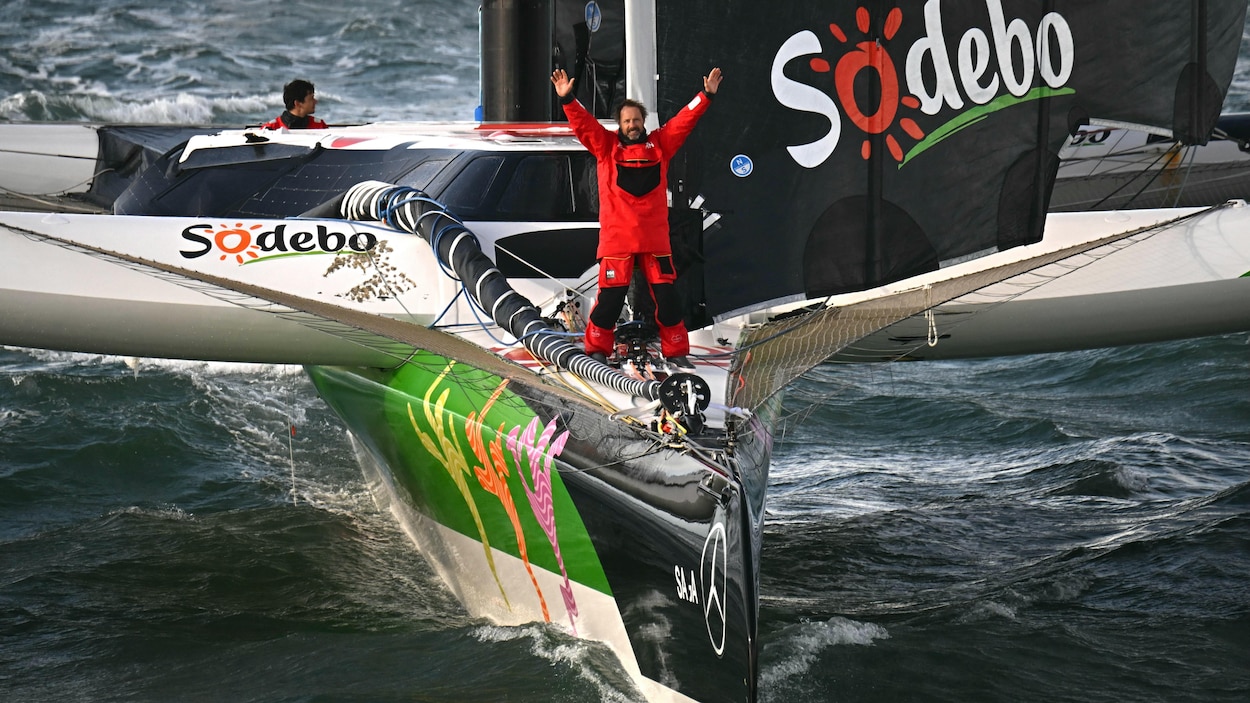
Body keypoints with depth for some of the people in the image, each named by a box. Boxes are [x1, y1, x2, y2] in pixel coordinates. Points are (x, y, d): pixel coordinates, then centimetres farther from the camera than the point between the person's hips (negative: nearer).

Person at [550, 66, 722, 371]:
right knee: (611, 295, -3)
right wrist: (567, 99, -19)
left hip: (655, 237, 2)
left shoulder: (659, 144, 10)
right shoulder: (606, 146, 5)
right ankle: (598, 350, 12)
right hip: (616, 236, -2)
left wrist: (707, 95, -1)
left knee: (667, 295, 3)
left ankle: (676, 352, 15)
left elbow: (685, 120, 7)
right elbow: (583, 123, -5)